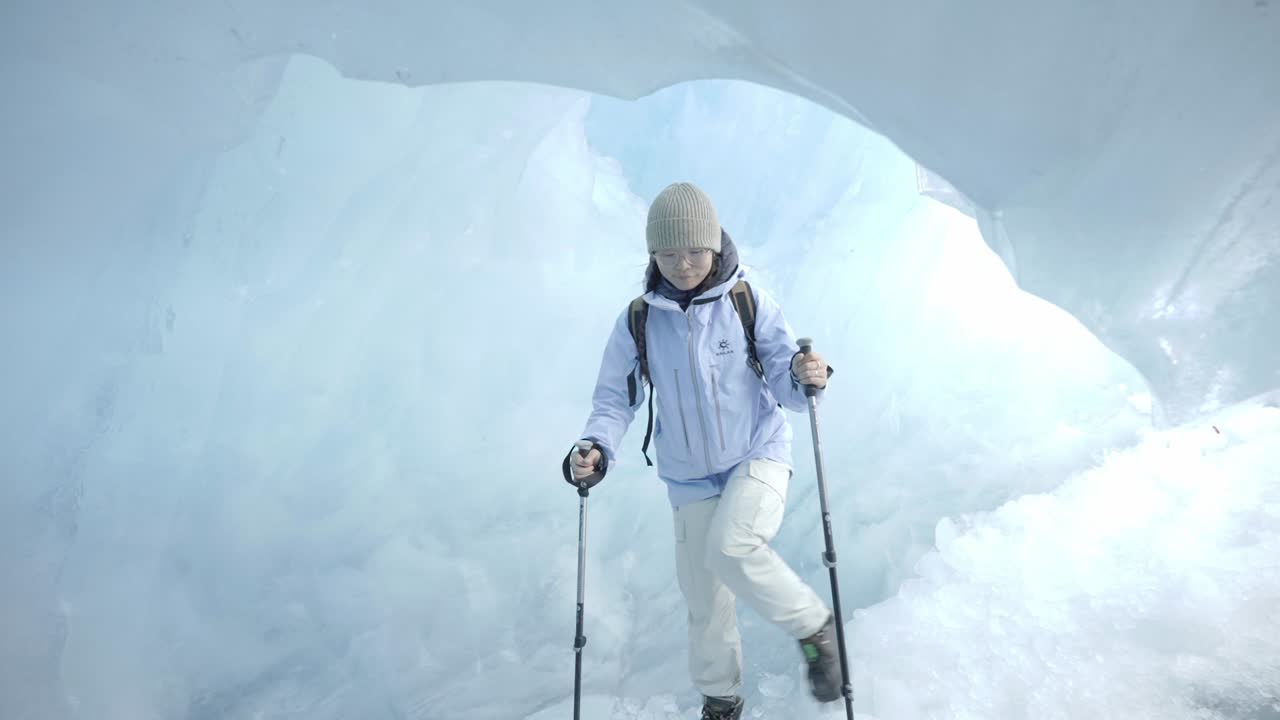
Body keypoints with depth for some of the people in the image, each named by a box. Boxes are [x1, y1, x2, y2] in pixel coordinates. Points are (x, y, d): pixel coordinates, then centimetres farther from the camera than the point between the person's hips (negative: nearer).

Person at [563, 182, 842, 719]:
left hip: (759, 454, -2)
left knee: (731, 549, -29)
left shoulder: (748, 303, -11)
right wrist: (596, 447, -22)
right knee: (705, 601, 11)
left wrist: (805, 378, -33)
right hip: (691, 478, 3)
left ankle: (814, 625, -1)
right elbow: (614, 399, -3)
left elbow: (786, 389, -10)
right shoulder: (638, 322, -8)